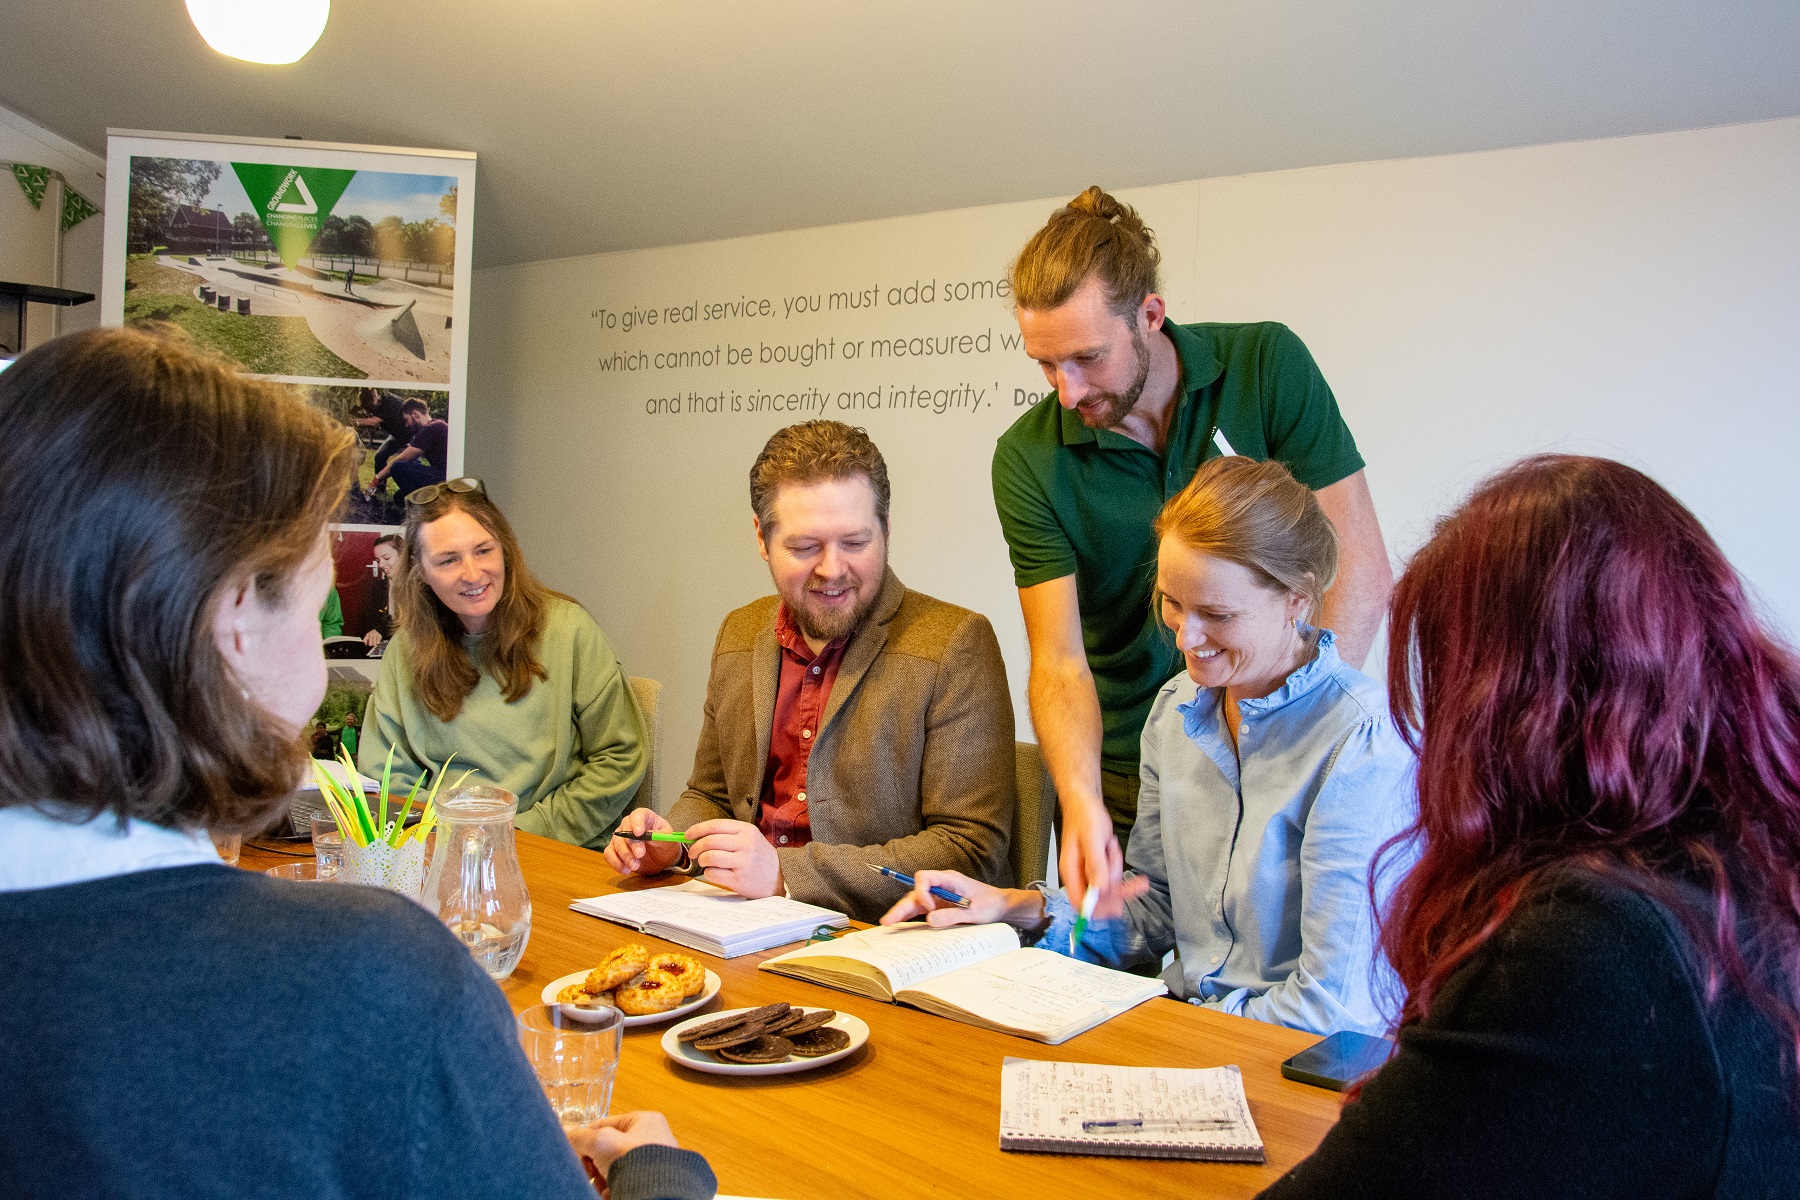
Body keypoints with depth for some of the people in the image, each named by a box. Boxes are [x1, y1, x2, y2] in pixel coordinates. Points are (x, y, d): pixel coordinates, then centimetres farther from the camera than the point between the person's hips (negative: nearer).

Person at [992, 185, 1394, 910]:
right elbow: (1059, 662, -12)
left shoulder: (1267, 367, -11)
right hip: (1124, 779, 1)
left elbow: (1360, 569, -11)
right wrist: (1082, 803, -30)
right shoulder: (1029, 458, -10)